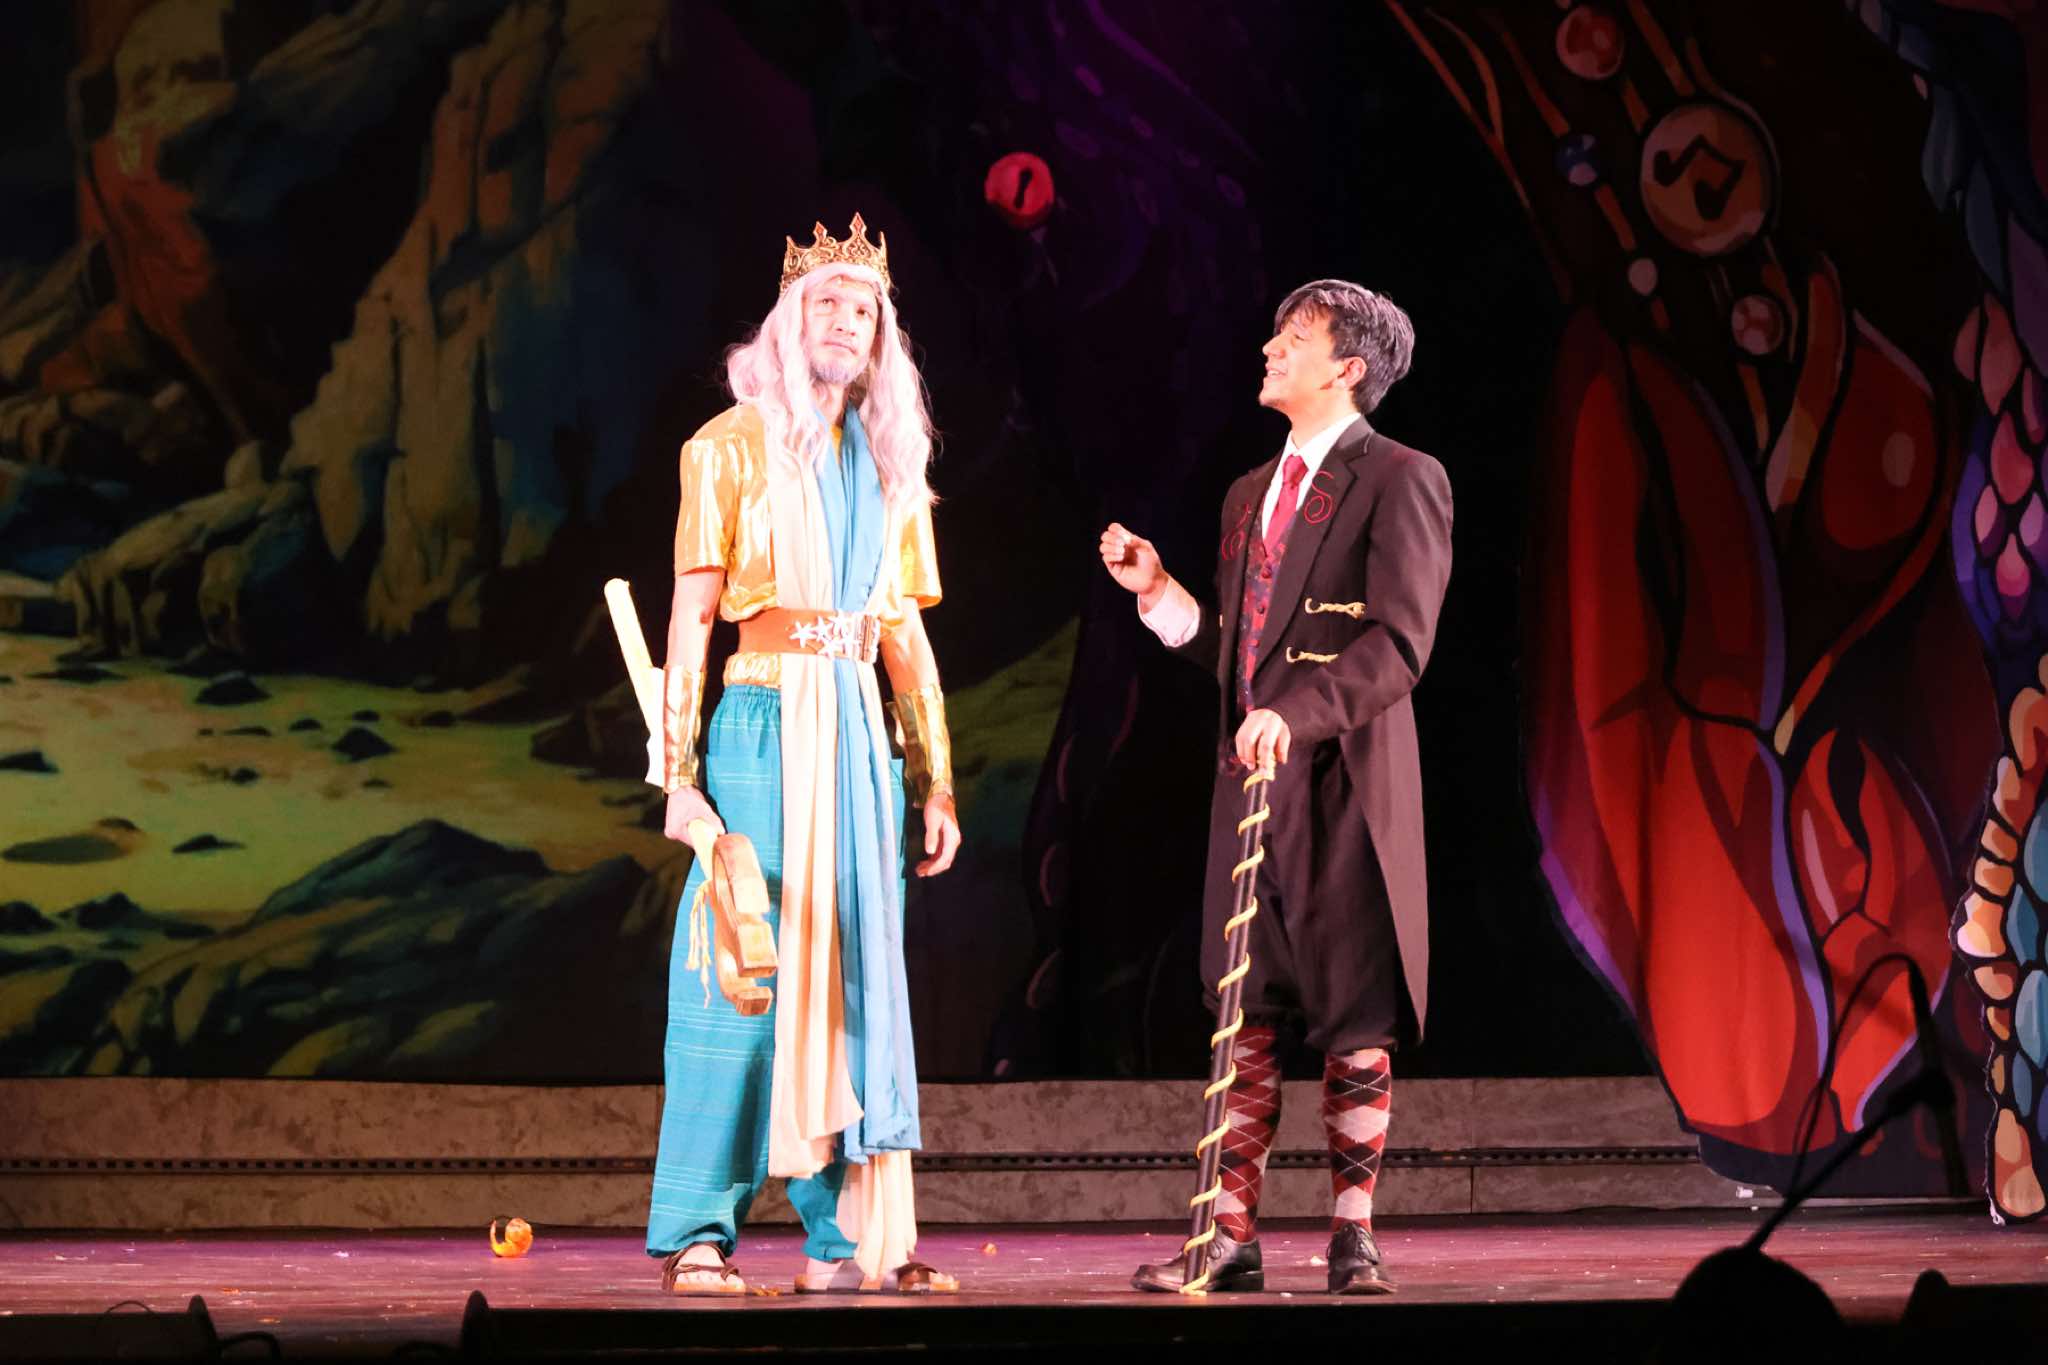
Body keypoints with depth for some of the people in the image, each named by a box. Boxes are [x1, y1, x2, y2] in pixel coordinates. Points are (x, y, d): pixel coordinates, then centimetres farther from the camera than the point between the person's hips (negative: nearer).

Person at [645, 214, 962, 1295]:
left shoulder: (891, 463, 16)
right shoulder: (731, 446, 1)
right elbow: (692, 617, -4)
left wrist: (936, 784, 13)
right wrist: (679, 771, -11)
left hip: (859, 731, 5)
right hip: (761, 723, -5)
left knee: (857, 971, 3)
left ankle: (845, 1234, 8)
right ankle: (697, 1236, -3)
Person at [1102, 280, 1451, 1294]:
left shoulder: (1400, 480, -3)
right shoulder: (1249, 495, 21)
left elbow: (1398, 643, -15)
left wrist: (1297, 712, -26)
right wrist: (1157, 590, 9)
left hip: (1348, 786, -7)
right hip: (1251, 786, 7)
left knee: (1357, 1020, -1)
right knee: (1246, 1018, 5)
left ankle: (1352, 1239, 6)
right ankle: (1231, 1240, 7)